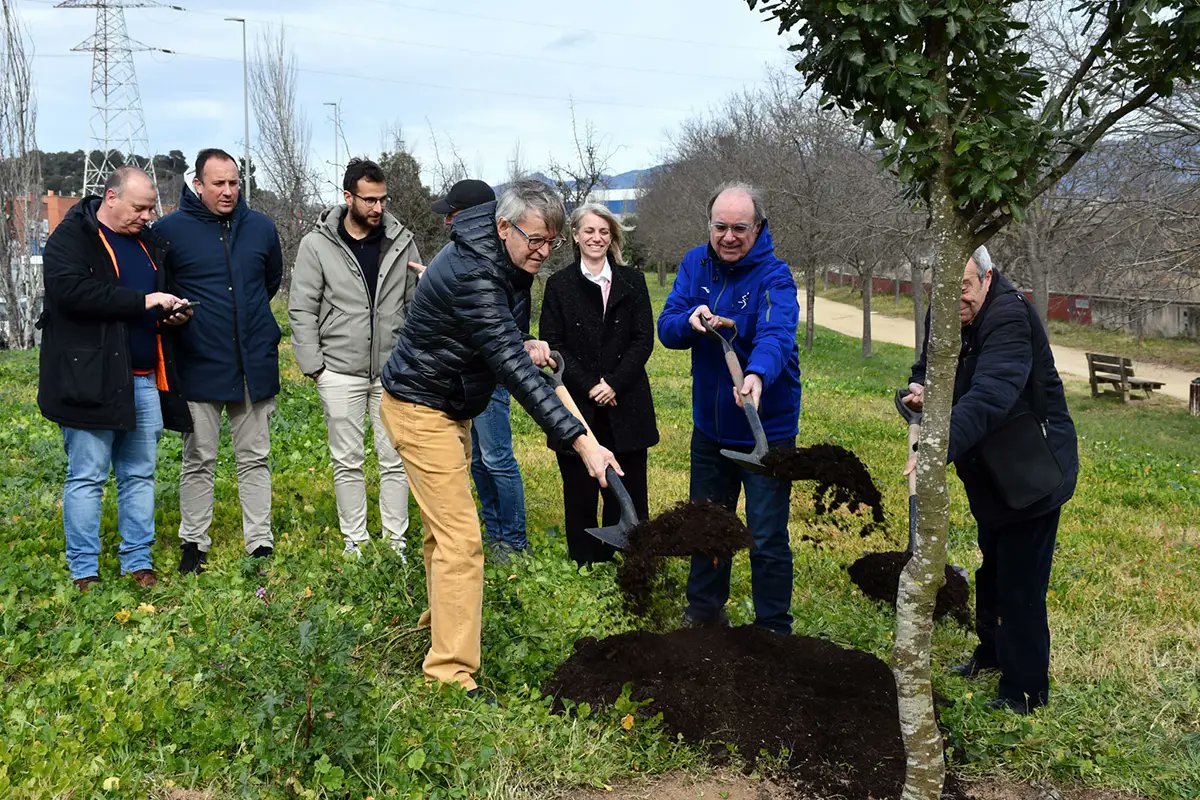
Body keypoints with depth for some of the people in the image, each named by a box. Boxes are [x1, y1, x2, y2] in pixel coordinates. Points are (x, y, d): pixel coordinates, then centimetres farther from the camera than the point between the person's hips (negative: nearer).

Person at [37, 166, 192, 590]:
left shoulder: (148, 241, 16)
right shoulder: (72, 237, -6)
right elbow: (70, 290, -22)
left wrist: (173, 310, 5)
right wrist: (143, 301, -21)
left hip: (144, 379, 7)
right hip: (91, 380, -7)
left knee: (140, 475, 11)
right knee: (87, 478, 0)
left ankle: (138, 563, 20)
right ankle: (84, 572, 8)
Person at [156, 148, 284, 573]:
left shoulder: (261, 226, 4)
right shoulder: (170, 229, -6)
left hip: (254, 363, 3)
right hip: (199, 367, -2)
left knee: (254, 459, 10)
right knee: (198, 460, 8)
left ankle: (260, 543, 17)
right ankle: (193, 542, 21)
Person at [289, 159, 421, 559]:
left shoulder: (401, 241, 2)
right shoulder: (317, 244, -3)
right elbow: (302, 310, -1)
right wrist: (313, 365, -6)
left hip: (393, 369, 1)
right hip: (340, 371, -1)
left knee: (394, 459, 4)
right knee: (347, 461, 8)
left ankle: (396, 540, 14)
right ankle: (354, 540, 19)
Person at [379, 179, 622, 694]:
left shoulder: (499, 262, 2)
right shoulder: (471, 275, -30)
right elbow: (513, 370, -36)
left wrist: (523, 347, -2)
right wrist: (580, 441, -40)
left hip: (452, 407, 10)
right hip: (421, 408, -10)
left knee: (445, 524, 22)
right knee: (460, 537, -14)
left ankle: (441, 619, 41)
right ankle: (451, 675, -12)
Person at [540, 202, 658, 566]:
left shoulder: (632, 281, 8)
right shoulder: (559, 284, 4)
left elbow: (644, 340, 2)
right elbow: (552, 344, -1)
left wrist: (614, 384, -10)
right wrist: (589, 386, -11)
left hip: (625, 405, 1)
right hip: (576, 406, 0)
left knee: (629, 493, 2)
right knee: (580, 494, 4)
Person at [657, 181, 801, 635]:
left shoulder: (774, 278, -18)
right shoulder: (696, 264, -1)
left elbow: (776, 335, -36)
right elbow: (667, 329, -5)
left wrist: (756, 376, -57)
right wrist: (690, 321, -28)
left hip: (766, 430, -5)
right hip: (710, 426, 5)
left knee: (768, 539, 0)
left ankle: (773, 631, 18)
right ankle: (704, 612, 40)